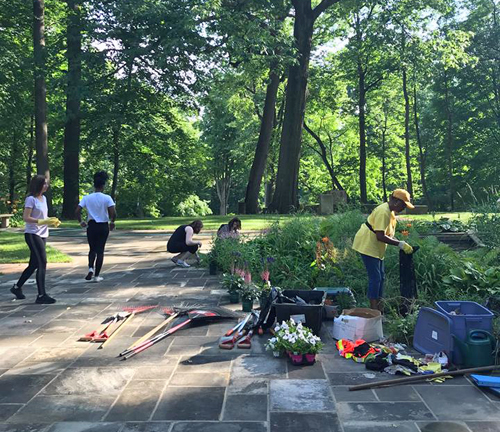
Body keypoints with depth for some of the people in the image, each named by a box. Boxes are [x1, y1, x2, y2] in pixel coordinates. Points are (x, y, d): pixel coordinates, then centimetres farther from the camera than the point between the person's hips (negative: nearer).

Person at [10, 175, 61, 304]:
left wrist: (52, 221, 2)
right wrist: (42, 221, -24)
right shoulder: (31, 199, -11)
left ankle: (17, 287, 31)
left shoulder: (44, 198, 14)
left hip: (42, 235, 9)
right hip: (33, 235, -9)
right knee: (42, 263, -12)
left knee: (34, 264, 14)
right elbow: (26, 217, -17)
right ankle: (41, 295, -7)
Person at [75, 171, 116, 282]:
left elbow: (77, 211, -7)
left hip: (91, 226, 2)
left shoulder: (87, 198, -3)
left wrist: (81, 221, 9)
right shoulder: (107, 198, -9)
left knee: (92, 249, 18)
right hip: (103, 227, -1)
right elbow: (113, 213, -18)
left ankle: (91, 268, -6)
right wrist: (112, 222, 1)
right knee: (100, 250, 8)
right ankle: (96, 276, 11)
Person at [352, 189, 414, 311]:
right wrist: (400, 244, -26)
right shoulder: (383, 212, -23)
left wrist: (402, 244, 3)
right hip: (368, 245, -11)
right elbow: (380, 236, -29)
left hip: (376, 248, 11)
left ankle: (379, 309, 21)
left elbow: (388, 234, 15)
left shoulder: (390, 211, 9)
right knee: (375, 277, -10)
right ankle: (374, 310, -3)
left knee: (380, 277, 13)